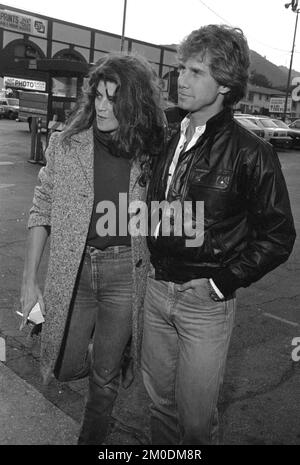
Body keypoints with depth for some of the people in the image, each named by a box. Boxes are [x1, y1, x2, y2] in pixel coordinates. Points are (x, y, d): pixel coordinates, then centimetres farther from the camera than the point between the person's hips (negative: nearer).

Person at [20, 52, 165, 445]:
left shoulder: (150, 155, -5)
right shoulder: (65, 146, -5)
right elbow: (42, 212, 0)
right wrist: (29, 279, -1)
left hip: (125, 272, 0)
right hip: (72, 269, 1)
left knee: (105, 377, 11)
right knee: (66, 367, 9)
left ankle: (92, 437, 38)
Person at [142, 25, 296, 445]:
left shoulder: (250, 153, -13)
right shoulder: (169, 141, 5)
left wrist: (223, 282, -12)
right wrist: (154, 261, 9)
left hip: (205, 299, -5)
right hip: (158, 288, 6)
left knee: (196, 418, 9)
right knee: (160, 401, 21)